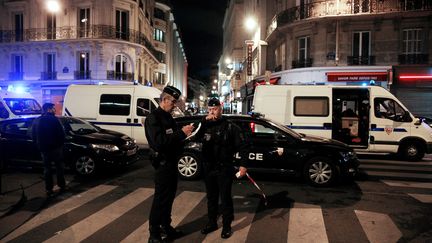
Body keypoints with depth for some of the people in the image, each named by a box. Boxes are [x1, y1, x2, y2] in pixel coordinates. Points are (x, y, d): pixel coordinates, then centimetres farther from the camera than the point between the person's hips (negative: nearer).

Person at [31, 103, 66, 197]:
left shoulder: (36, 120, 8)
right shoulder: (53, 119, -12)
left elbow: (33, 135, 11)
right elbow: (61, 133, -15)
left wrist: (40, 145, 20)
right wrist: (61, 143, 1)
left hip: (43, 149, 5)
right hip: (55, 147, -5)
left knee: (47, 168, 11)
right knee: (59, 167, 8)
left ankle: (49, 189, 13)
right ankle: (62, 186, 13)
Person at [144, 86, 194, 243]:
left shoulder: (168, 117, 13)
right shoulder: (153, 118, -15)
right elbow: (158, 141, -28)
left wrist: (185, 133, -2)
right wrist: (181, 133, -28)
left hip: (171, 162, 9)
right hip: (163, 164, -9)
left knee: (169, 196, 18)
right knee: (160, 199, -2)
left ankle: (166, 226, 33)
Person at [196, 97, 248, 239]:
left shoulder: (230, 127, -5)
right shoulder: (205, 125, 6)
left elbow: (242, 146, -8)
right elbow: (195, 137, -12)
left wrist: (243, 165, -16)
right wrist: (205, 120, -19)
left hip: (224, 169, -4)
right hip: (208, 168, 4)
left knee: (225, 198, 6)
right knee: (211, 198, 16)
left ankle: (227, 226, 21)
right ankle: (212, 223, 33)